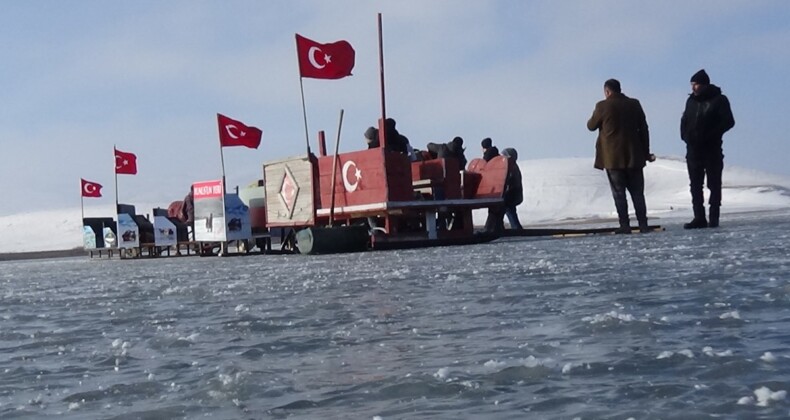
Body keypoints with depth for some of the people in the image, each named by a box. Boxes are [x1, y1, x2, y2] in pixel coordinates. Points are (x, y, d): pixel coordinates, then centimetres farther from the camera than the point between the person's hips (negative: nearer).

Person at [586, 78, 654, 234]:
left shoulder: (603, 106, -7)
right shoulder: (634, 104, 6)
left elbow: (591, 126, 6)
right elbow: (644, 129, 7)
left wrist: (594, 117, 27)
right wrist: (646, 152, 13)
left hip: (612, 157, -3)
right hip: (633, 156, 3)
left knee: (619, 193, 1)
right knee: (637, 192, 8)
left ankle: (624, 225, -3)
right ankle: (643, 225, 6)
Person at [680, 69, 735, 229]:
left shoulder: (719, 100, -3)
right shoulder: (691, 100, 12)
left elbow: (728, 122, -8)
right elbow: (684, 121, 18)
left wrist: (709, 135, -16)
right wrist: (685, 135, 0)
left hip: (712, 148, -5)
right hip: (693, 149, 5)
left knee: (714, 184, -1)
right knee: (695, 185, 3)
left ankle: (713, 218, 2)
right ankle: (699, 218, 6)